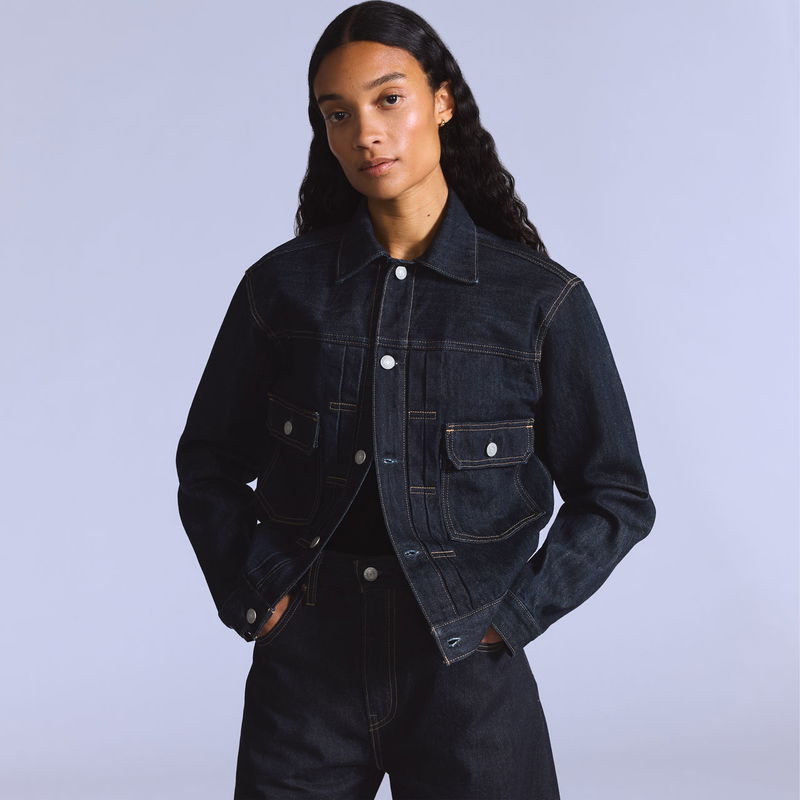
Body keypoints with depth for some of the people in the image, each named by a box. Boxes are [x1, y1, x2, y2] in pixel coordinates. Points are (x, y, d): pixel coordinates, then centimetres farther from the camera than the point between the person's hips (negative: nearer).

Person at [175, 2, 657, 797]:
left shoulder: (542, 300, -4)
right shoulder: (280, 286, 0)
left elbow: (616, 499, 2)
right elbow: (210, 464, 10)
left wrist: (508, 616, -6)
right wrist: (249, 596, -1)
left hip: (467, 673, -1)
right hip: (305, 670, 1)